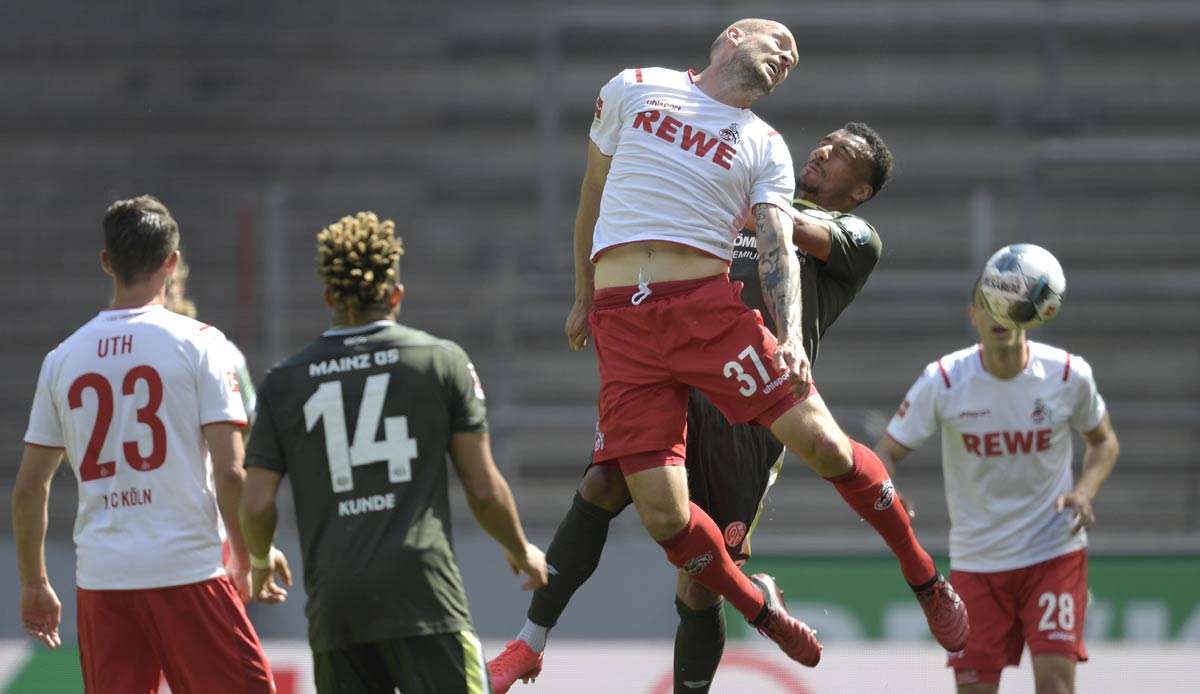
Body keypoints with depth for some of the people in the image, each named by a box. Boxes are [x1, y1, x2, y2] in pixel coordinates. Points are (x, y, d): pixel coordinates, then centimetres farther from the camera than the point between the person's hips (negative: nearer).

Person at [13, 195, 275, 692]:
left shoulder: (64, 357, 8)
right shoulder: (197, 343, -3)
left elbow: (28, 487, 10)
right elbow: (229, 472, -9)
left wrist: (34, 583, 21)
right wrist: (243, 563, 3)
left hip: (99, 577, 4)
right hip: (187, 571, -4)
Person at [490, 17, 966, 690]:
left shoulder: (767, 148, 13)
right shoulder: (634, 89, 14)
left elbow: (778, 249, 0)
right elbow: (593, 197, 24)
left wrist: (791, 338, -18)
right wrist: (584, 300, 24)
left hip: (709, 306, 0)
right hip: (621, 322, 0)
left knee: (822, 441, -14)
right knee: (663, 512, -11)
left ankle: (927, 580, 6)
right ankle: (759, 606, 16)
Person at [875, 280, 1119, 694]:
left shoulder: (1068, 375, -8)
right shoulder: (943, 381, -11)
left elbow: (1103, 441, 10)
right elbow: (888, 452, -7)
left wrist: (1085, 492, -11)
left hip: (1054, 554, -1)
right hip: (975, 562, 1)